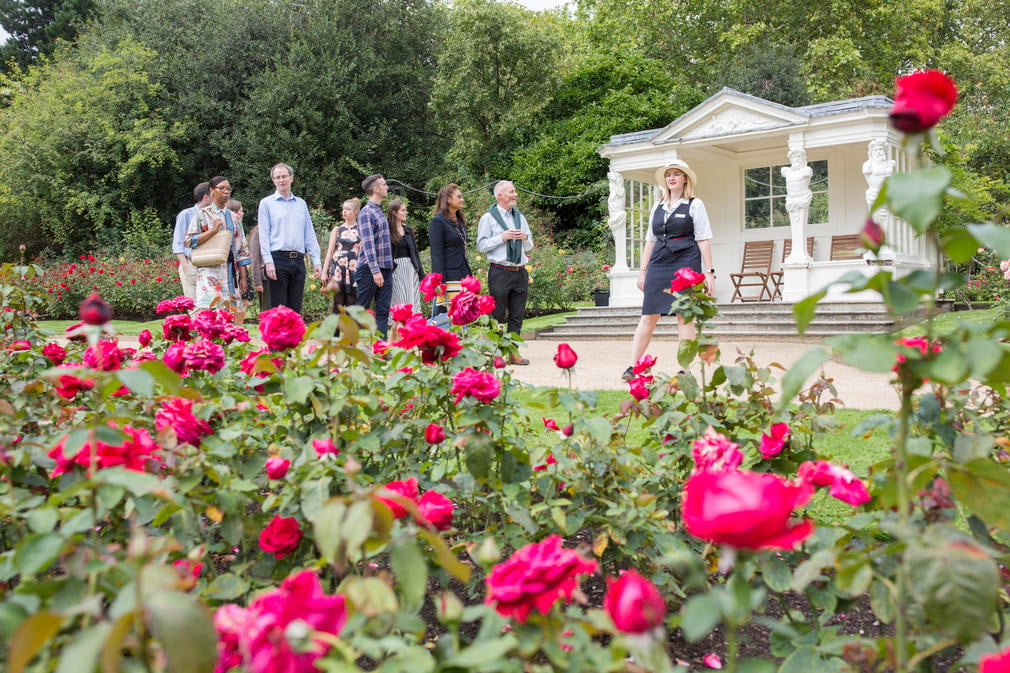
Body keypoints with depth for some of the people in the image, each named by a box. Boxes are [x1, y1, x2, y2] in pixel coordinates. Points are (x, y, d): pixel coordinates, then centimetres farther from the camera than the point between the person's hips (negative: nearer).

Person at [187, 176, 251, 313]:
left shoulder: (233, 217, 16)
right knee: (209, 307, -18)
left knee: (231, 310, 0)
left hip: (231, 271, 4)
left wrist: (243, 277, 8)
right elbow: (189, 241, -4)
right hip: (209, 270, -4)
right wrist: (213, 230, -12)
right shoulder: (203, 214, 4)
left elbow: (241, 248, 14)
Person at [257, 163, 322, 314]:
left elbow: (309, 235, 15)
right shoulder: (267, 203, 6)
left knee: (295, 308, 5)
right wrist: (268, 261, -13)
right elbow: (264, 234, -1)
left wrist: (316, 261, 6)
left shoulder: (301, 203, 17)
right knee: (279, 309, -5)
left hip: (298, 260, 4)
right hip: (278, 259, -4)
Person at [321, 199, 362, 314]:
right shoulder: (337, 229, 13)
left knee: (352, 304, -2)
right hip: (338, 268, 1)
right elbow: (330, 251, 10)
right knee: (338, 303, -3)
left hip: (354, 269, -1)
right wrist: (324, 272, 4)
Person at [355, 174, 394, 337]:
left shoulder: (380, 211, 18)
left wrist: (388, 268, 16)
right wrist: (375, 271, -23)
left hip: (385, 269, 8)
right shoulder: (366, 213, -9)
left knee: (383, 311, 3)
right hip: (369, 269, -8)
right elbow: (368, 244, -17)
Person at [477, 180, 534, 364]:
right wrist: (501, 238, -12)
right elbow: (481, 245, -4)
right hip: (500, 272, -5)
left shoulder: (520, 217, 17)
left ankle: (512, 352, 10)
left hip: (520, 272, 5)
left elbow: (529, 246, 21)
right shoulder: (488, 218, 2)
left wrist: (525, 238, 0)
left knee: (517, 315, 5)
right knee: (497, 315, -4)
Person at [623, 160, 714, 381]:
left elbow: (703, 240, 0)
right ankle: (632, 367, 0)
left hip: (686, 264, -4)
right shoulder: (658, 208, 17)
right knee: (648, 317, 0)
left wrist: (709, 271, -6)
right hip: (659, 265, 4)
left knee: (685, 317, -3)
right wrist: (643, 270, 15)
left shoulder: (695, 205, 4)